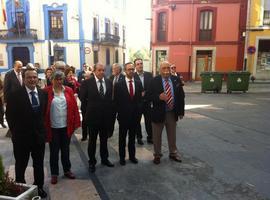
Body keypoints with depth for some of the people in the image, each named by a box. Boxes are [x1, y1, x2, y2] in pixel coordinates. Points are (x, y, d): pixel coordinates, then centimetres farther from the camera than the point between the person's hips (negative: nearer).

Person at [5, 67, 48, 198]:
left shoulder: (43, 94, 1)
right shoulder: (14, 95, -10)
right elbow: (10, 115, -5)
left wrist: (43, 128, 5)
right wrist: (15, 132, -3)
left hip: (39, 135, 3)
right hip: (21, 136, -3)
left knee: (39, 164, 16)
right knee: (21, 165, 15)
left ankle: (39, 187, 35)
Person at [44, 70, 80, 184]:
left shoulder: (68, 91, 1)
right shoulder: (47, 91, -5)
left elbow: (74, 107, 1)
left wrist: (75, 122, -2)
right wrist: (44, 125, -8)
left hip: (66, 126, 2)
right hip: (53, 127, -2)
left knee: (65, 149, 16)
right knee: (54, 151, 10)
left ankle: (67, 170, 32)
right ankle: (54, 173, 25)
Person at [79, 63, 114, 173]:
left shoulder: (109, 82, 1)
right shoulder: (87, 82, -9)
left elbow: (111, 97, 9)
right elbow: (83, 98, -3)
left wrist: (109, 109, 3)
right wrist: (90, 107, 2)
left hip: (106, 115, 3)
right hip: (93, 115, -3)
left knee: (104, 139, 17)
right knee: (92, 140, 10)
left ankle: (104, 158, 34)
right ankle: (92, 162, 25)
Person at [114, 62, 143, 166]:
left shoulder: (138, 83, 3)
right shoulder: (119, 84, -7)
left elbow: (140, 99, 6)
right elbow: (116, 101, -4)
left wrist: (139, 111, -1)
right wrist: (119, 112, -7)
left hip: (135, 115, 3)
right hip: (123, 115, -2)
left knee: (132, 137, 15)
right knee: (122, 137, 11)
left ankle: (132, 155, 30)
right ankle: (122, 157, 26)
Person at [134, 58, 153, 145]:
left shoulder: (149, 75, 3)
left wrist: (145, 93, -11)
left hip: (147, 101, 2)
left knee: (149, 120, 8)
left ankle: (150, 137, 21)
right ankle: (139, 137, 25)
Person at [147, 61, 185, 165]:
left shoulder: (176, 80, 0)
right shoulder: (154, 81, -10)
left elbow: (181, 96, 4)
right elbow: (149, 96, -10)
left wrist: (181, 111, 2)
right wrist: (159, 97, -28)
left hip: (172, 112, 3)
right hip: (158, 113, -3)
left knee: (172, 135, 18)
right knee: (157, 136, 11)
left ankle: (173, 153, 38)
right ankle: (157, 155, 30)